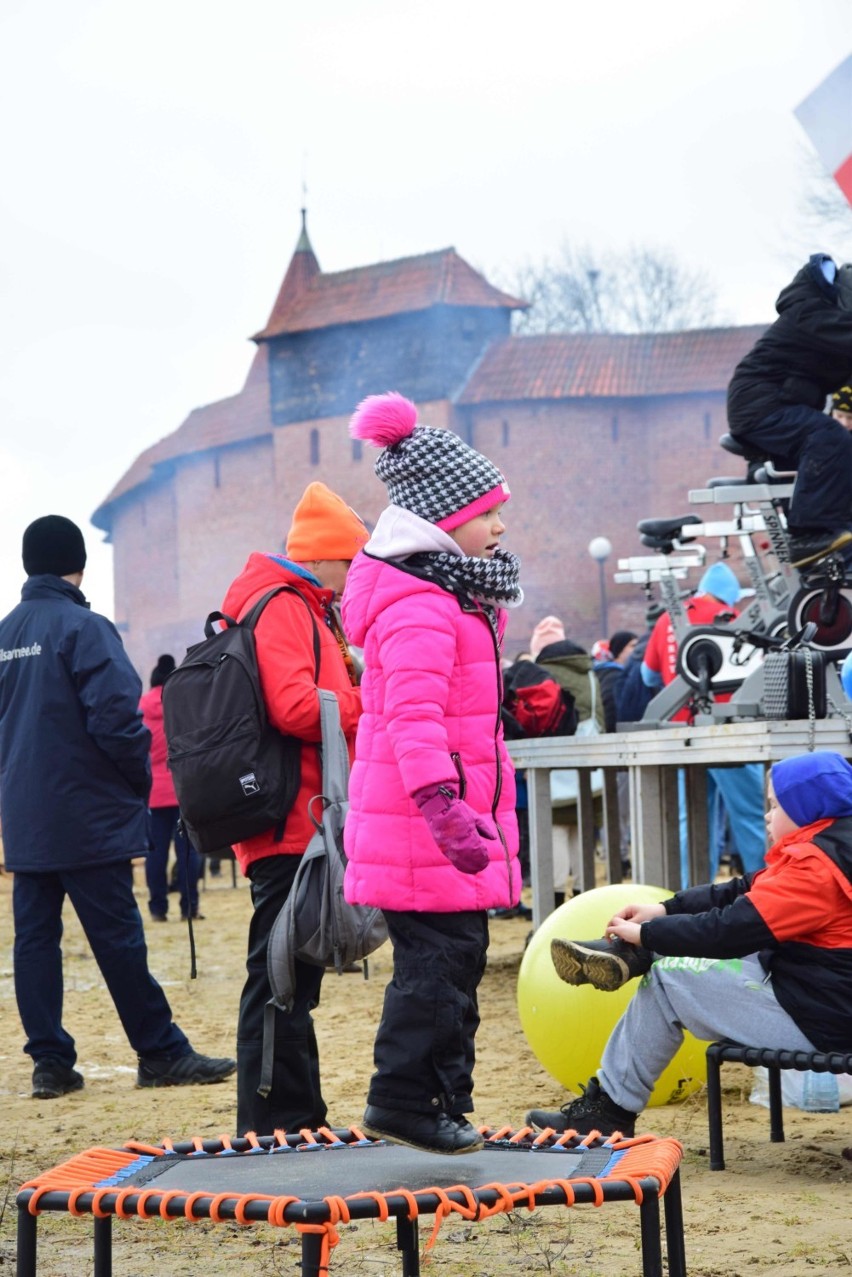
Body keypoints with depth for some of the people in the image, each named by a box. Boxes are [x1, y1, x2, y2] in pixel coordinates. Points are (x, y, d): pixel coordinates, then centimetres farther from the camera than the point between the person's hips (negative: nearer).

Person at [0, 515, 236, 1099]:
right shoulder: (84, 628, -13)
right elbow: (115, 716, -19)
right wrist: (141, 778, -4)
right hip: (88, 816, -7)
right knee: (118, 937, -2)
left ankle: (50, 1060, 8)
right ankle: (161, 1053, 5)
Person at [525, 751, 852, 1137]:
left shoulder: (815, 867, -22)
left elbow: (731, 930, -23)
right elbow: (746, 893, 13)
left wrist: (646, 933, -12)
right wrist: (664, 909, 3)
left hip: (812, 1018, -10)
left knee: (667, 980, -4)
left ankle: (610, 1108, 3)